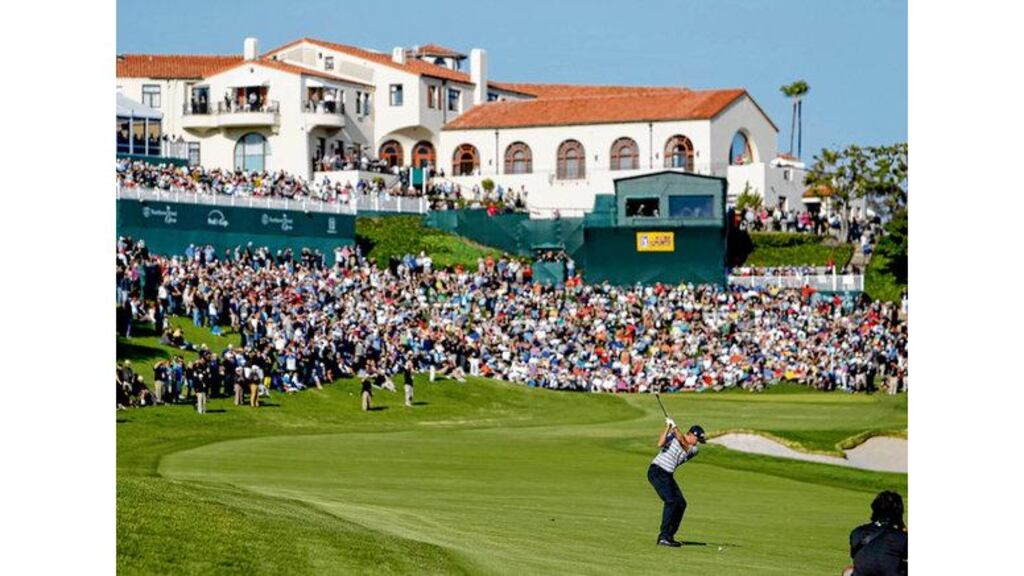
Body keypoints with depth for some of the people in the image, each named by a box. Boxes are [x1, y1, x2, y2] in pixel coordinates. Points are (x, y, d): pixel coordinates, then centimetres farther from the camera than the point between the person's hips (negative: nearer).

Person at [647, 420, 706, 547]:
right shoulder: (672, 435, -2)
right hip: (656, 471, -7)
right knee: (670, 501, -20)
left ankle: (669, 535, 15)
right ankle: (663, 537, -22)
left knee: (681, 503, 3)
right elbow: (660, 443, -17)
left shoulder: (693, 450, 7)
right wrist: (668, 427, -16)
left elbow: (683, 442, -12)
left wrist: (674, 426, -14)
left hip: (668, 475, 7)